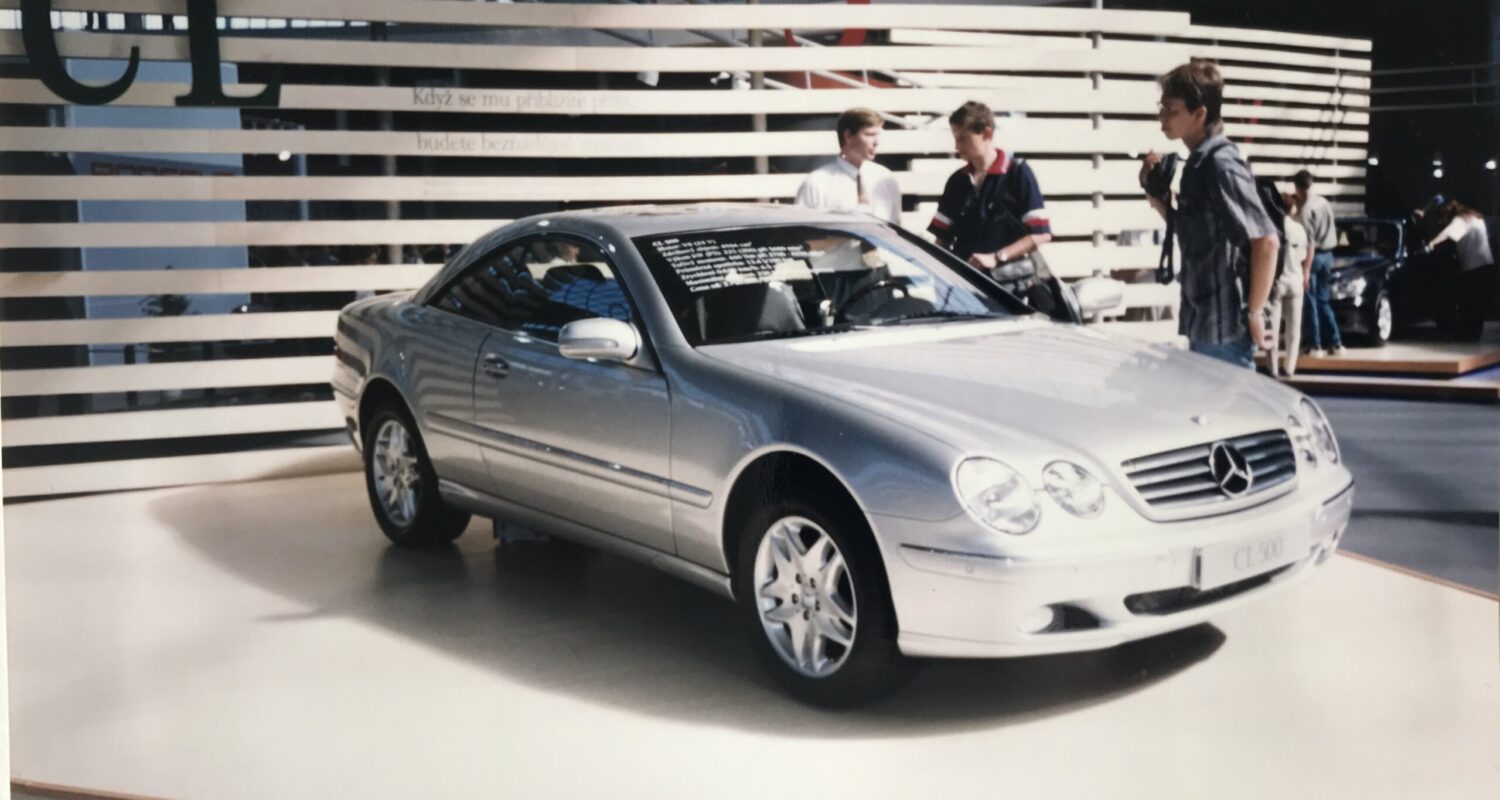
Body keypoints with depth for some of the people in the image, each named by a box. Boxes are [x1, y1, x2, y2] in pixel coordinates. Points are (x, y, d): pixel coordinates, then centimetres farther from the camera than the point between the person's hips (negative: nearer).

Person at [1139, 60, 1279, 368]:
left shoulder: (1221, 164, -17)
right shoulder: (1199, 163, 11)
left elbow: (1266, 240, -22)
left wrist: (1253, 313, -17)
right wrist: (1155, 195, 5)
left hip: (1225, 327, -9)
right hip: (1204, 324, 10)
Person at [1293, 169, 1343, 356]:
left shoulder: (1306, 209, -17)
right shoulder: (1325, 203, 9)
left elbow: (1308, 242, -20)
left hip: (1314, 256, -8)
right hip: (1328, 255, 8)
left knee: (1310, 302, -1)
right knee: (1323, 301, 14)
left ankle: (1315, 346, 1)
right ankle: (1336, 343, 12)